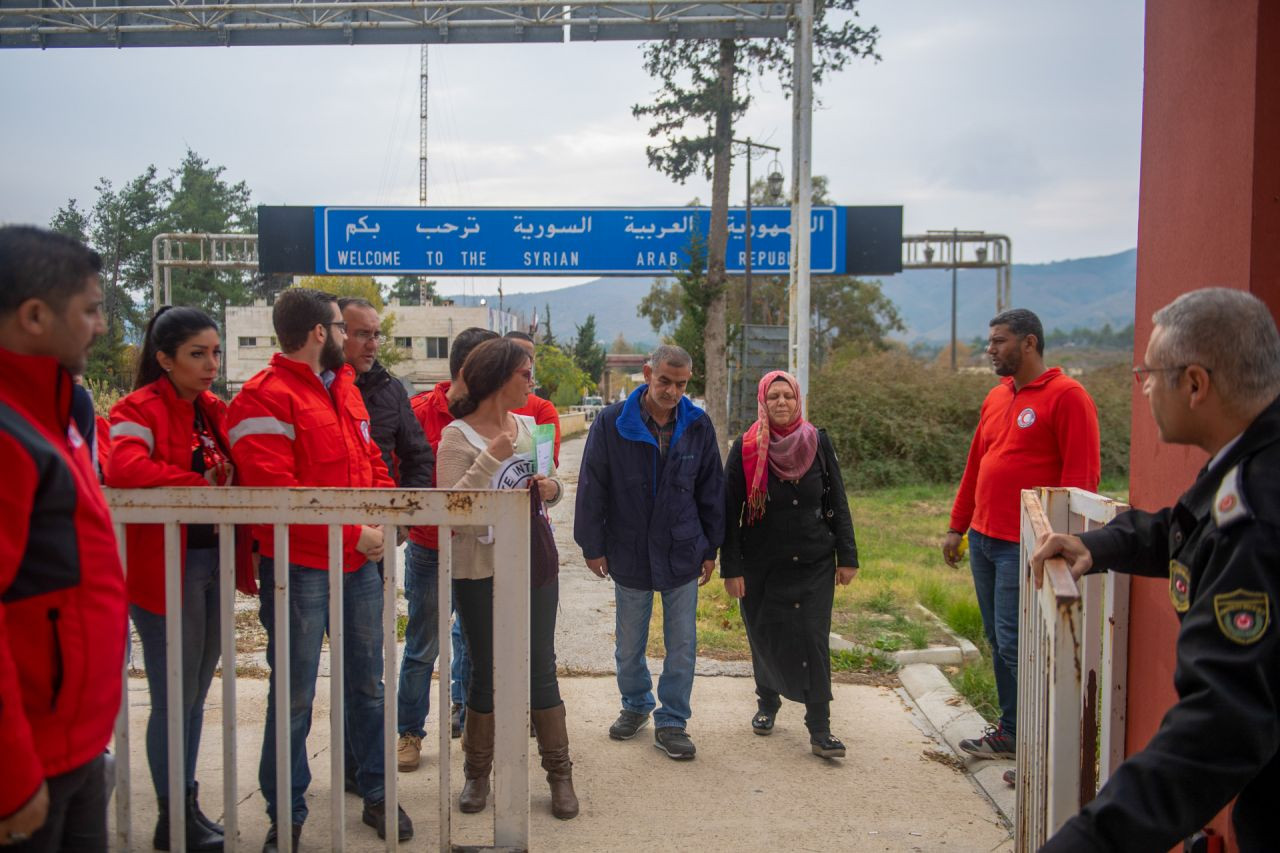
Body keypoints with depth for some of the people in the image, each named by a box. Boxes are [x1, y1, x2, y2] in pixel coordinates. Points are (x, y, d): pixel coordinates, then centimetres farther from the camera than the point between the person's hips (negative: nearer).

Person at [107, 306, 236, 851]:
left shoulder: (216, 411, 11)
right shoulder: (139, 409, -11)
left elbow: (240, 475, 15)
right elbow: (124, 467, -28)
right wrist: (206, 490, -23)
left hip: (215, 564, 7)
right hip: (168, 570, -7)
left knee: (195, 695, 17)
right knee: (174, 698, 4)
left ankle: (187, 807, 31)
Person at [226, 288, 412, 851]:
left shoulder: (344, 388, 14)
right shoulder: (264, 399, -12)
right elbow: (275, 493, -20)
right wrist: (351, 534, -17)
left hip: (362, 563, 7)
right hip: (299, 567, -7)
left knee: (367, 685, 16)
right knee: (294, 697, 5)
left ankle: (376, 795, 31)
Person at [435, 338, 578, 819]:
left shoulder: (527, 426, 6)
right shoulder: (458, 436, -11)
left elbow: (551, 485, 17)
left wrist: (551, 487, -7)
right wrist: (492, 456, -26)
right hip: (480, 573, -4)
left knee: (541, 670, 8)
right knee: (486, 674, 7)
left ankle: (559, 774, 20)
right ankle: (477, 773, 26)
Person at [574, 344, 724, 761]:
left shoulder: (698, 426, -2)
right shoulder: (612, 423, -9)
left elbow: (712, 491, 7)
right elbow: (592, 488, -4)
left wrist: (710, 548, 7)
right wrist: (593, 546, -3)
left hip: (683, 554, 1)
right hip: (629, 553, -1)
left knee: (682, 645, 6)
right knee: (629, 644, 15)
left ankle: (671, 722, 21)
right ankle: (635, 705, 38)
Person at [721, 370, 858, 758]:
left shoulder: (818, 443, 0)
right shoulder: (746, 449, -5)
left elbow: (837, 504, 5)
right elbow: (730, 512, -4)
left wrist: (847, 556, 3)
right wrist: (731, 568, -6)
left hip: (814, 564, 0)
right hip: (761, 565, 0)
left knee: (812, 639, -5)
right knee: (765, 639, 11)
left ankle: (820, 729, 1)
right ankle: (767, 703, 35)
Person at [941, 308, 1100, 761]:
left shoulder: (1066, 396, -9)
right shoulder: (996, 397, 15)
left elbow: (1081, 477, -13)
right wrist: (957, 527, 19)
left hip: (1024, 547, -8)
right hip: (984, 538, 8)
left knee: (1014, 644, -6)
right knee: (998, 641, 13)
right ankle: (1012, 731, 25)